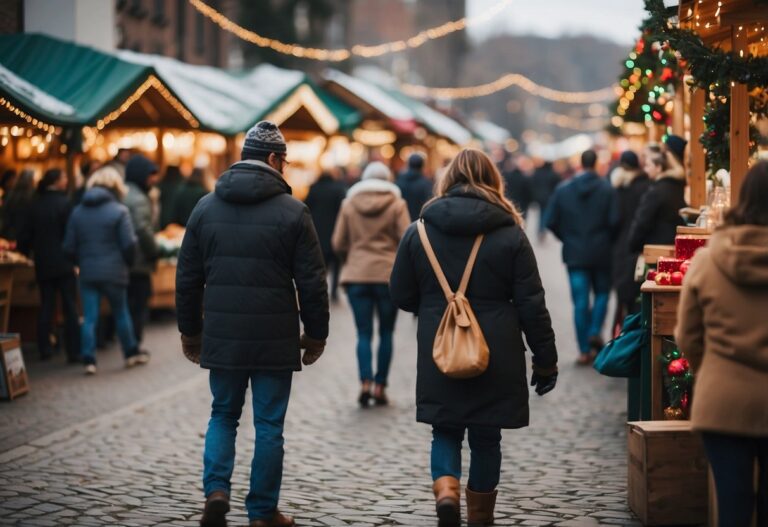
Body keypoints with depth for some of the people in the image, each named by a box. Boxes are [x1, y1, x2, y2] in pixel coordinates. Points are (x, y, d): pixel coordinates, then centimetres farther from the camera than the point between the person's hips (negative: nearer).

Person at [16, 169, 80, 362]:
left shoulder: (36, 205, 5)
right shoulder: (64, 203, -11)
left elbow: (25, 234, 7)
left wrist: (24, 252, 24)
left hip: (42, 264, 5)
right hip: (63, 264, -5)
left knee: (46, 306, 13)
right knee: (70, 308, 0)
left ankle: (44, 349, 13)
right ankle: (73, 351, -3)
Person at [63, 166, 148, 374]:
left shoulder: (77, 212, 5)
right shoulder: (119, 211, -8)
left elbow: (69, 246, 5)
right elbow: (129, 244, -10)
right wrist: (128, 262, 8)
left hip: (87, 272, 3)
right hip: (113, 271, -2)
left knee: (89, 317, 4)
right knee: (121, 313, 12)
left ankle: (89, 360, -1)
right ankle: (132, 353, 23)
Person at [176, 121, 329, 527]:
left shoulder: (205, 208, 4)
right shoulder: (292, 212, -7)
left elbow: (187, 277, 8)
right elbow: (311, 282, -5)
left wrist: (190, 330, 19)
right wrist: (316, 334, 6)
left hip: (223, 337, 3)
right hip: (275, 340, -3)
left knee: (223, 415, 18)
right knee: (269, 425, 6)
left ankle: (216, 489, -1)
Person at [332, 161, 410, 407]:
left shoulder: (349, 204, 5)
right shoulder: (397, 204, -1)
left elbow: (338, 244, 4)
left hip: (356, 275, 1)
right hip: (389, 275, -1)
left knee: (363, 333, 3)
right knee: (386, 332, 9)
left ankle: (365, 382, -14)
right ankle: (380, 386, 8)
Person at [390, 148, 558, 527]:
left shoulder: (419, 232, 0)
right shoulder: (510, 235, -5)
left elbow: (401, 295, 6)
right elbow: (531, 304, -4)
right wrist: (546, 360, 4)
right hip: (496, 356, -1)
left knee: (445, 430, 13)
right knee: (486, 436, 12)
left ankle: (445, 487, -13)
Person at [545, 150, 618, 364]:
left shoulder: (563, 189, -2)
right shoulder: (606, 189, -9)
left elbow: (551, 221, -3)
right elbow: (614, 221, -15)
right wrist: (606, 238, 5)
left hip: (575, 253, 1)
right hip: (601, 253, -1)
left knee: (580, 301, 3)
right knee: (601, 292, 19)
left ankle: (585, 350, 4)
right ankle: (595, 331, 0)